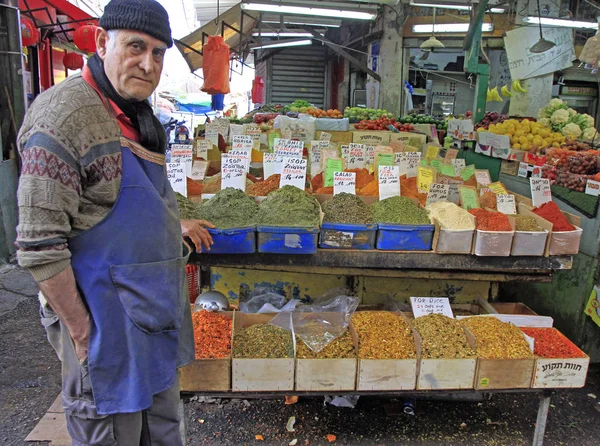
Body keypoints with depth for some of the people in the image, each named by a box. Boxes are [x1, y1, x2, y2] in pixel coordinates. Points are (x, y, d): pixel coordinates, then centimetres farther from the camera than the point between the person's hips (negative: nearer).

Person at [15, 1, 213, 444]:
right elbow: (39, 246, -21)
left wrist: (172, 226, 20)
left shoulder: (137, 115, 9)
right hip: (107, 317, -8)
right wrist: (81, 334, -19)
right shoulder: (64, 116, -19)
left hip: (157, 309, 9)